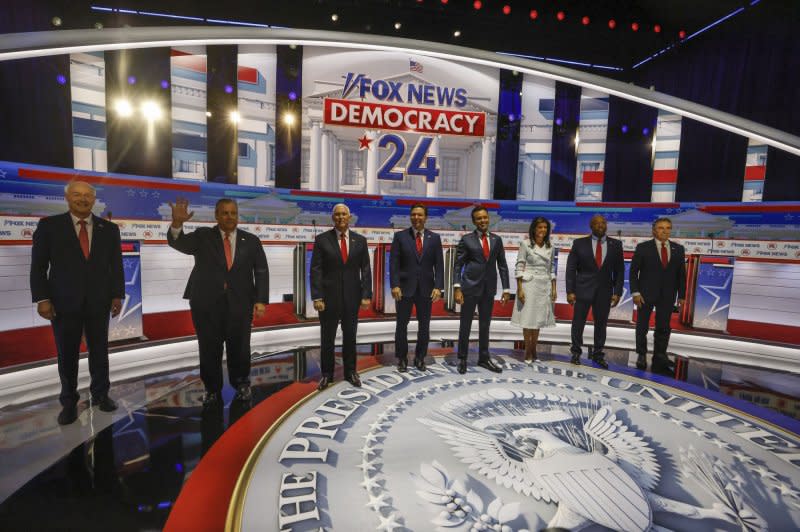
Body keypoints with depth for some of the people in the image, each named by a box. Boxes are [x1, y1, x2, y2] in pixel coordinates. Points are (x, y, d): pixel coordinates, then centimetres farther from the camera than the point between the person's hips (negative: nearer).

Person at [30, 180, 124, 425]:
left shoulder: (109, 228, 5)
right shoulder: (49, 225, 1)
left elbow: (116, 265, 5)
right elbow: (38, 266, -1)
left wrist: (117, 295, -1)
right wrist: (42, 298, -8)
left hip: (99, 301, 1)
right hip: (64, 302, -1)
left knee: (99, 351, 10)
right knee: (67, 354, 8)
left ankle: (100, 394, 24)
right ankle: (69, 402, 22)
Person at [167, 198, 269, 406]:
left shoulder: (251, 240, 7)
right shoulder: (202, 236, 6)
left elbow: (261, 272, 4)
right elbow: (178, 243, -11)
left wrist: (261, 300, -6)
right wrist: (177, 222, -32)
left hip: (239, 303, 0)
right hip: (206, 303, 0)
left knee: (239, 348, 6)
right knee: (209, 349, 7)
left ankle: (241, 385, 28)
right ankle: (212, 389, 26)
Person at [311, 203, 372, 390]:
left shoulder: (360, 240, 4)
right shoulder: (322, 239, -2)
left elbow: (365, 270, 3)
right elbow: (316, 270, -6)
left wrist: (366, 295, -4)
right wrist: (317, 297, -13)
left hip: (351, 297, 2)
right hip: (329, 296, -1)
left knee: (350, 337, 13)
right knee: (327, 338, 9)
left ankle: (350, 371, 29)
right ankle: (327, 373, 26)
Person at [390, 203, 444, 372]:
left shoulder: (434, 238, 6)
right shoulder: (400, 236, 1)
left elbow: (439, 265, 2)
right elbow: (394, 263, -3)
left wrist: (438, 287, -7)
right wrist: (395, 285, -13)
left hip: (426, 288, 2)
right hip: (405, 287, -1)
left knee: (424, 326, 9)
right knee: (402, 325, 6)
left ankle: (420, 358, 24)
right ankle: (402, 358, 22)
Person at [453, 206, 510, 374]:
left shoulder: (497, 240, 7)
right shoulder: (466, 239, -3)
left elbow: (502, 265, 9)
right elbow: (458, 265, -6)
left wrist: (506, 289, 5)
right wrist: (457, 288, -15)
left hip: (489, 289, 3)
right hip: (470, 287, -3)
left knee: (485, 325, 13)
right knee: (465, 324, 6)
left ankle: (484, 358, 26)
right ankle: (462, 359, 20)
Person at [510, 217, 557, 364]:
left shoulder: (550, 248, 8)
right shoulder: (525, 244, -6)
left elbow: (552, 270, 12)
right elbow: (519, 267, -9)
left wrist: (553, 289, 7)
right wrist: (519, 289, -14)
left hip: (545, 286, 4)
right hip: (529, 285, -4)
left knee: (538, 318, 11)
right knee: (528, 318, 2)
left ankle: (533, 349, 24)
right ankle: (528, 351, 15)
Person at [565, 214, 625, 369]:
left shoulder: (616, 244, 4)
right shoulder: (579, 243, -2)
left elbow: (619, 270, 6)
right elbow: (571, 269, -2)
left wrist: (617, 292, -1)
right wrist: (570, 291, -8)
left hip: (604, 291, 2)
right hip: (583, 290, -2)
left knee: (601, 324, 8)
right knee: (578, 323, 5)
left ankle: (597, 354, 24)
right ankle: (576, 352, 22)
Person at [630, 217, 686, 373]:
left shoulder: (678, 249, 5)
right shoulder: (643, 248, -5)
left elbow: (681, 274, 7)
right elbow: (633, 271, -6)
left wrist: (682, 295, 4)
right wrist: (635, 292, -12)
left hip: (667, 296, 3)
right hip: (646, 294, -2)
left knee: (663, 328, 6)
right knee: (642, 326, 6)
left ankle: (659, 359, 17)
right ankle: (642, 355, 21)